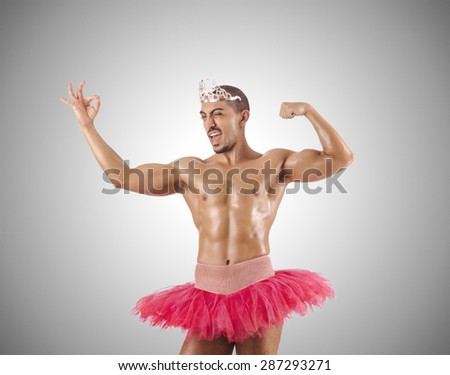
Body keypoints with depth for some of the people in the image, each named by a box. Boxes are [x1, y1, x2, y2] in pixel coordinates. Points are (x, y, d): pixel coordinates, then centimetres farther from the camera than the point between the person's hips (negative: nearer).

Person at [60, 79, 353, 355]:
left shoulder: (276, 162, 5)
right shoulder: (188, 170, 8)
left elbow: (341, 159, 2)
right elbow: (123, 176, 5)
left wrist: (308, 111, -6)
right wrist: (86, 125, 4)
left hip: (259, 291, -1)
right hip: (208, 295, 2)